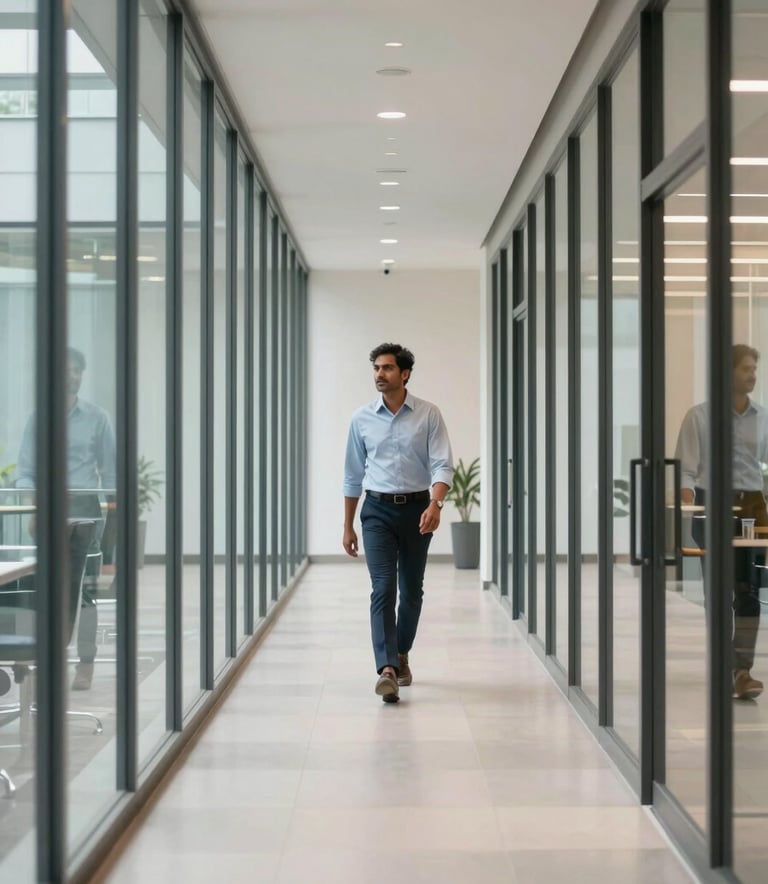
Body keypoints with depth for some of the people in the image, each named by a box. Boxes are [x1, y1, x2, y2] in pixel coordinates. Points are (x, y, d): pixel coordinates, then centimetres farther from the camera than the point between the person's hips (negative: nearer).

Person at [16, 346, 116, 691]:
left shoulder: (97, 418, 4)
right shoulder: (38, 418, 7)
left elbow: (109, 472, 7)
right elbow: (25, 472, 5)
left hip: (85, 509, -1)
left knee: (84, 588, -2)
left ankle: (85, 665, 5)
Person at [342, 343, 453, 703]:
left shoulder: (429, 414, -3)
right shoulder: (362, 418, 2)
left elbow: (442, 465, -10)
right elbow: (353, 475, 9)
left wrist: (435, 504, -29)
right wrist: (348, 526, 10)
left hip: (417, 508, 0)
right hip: (378, 510, 0)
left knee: (411, 590, 12)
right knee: (383, 589, -13)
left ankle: (401, 656, 32)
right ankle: (387, 671, -22)